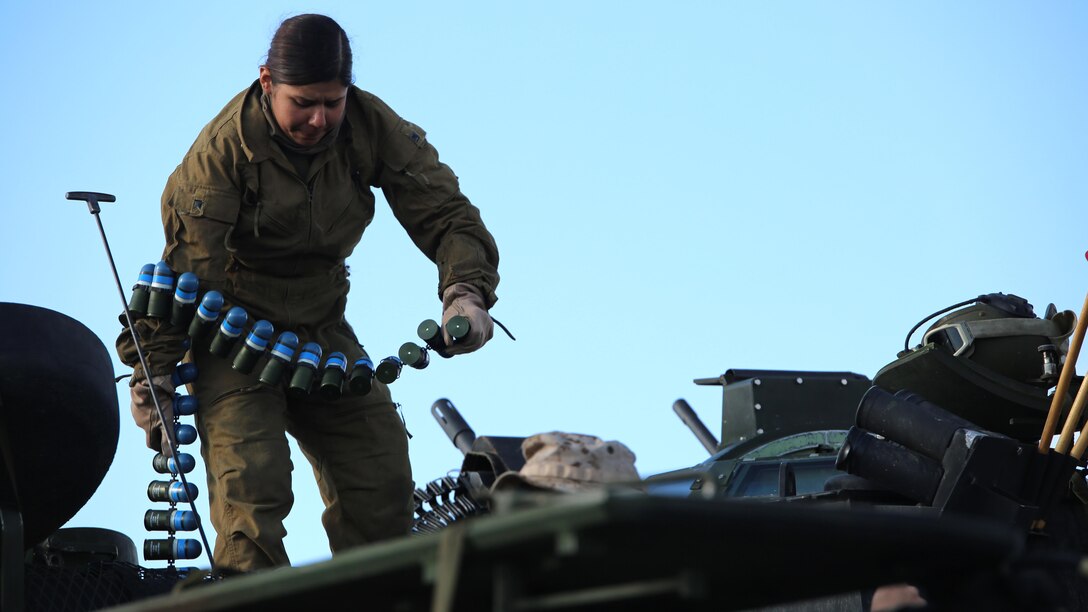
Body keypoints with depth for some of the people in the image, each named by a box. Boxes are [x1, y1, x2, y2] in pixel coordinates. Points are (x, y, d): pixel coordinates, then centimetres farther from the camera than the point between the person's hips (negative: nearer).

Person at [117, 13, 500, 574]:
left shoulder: (373, 128, -10)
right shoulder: (223, 149, -20)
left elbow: (443, 212, -9)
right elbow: (185, 265, -18)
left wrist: (467, 290, -28)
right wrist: (153, 378, -18)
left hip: (322, 329, 4)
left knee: (383, 480, -3)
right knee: (253, 490, -20)